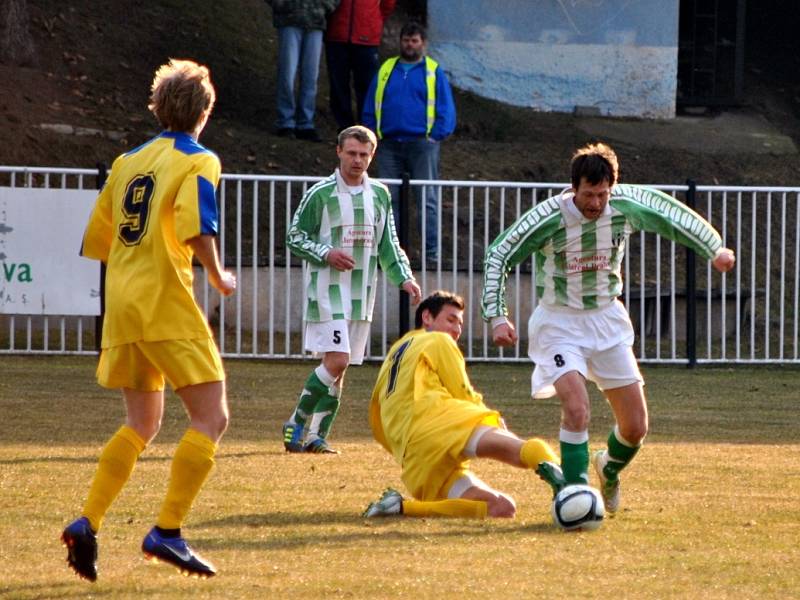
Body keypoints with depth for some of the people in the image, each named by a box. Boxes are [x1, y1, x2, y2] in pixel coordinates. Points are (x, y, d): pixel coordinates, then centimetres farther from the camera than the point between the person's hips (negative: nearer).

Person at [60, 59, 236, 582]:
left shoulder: (128, 161, 16)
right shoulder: (198, 162, -4)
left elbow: (96, 240, 17)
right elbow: (196, 229, -21)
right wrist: (219, 278, -6)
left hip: (121, 304, 7)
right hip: (167, 303, -7)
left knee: (142, 425, 18)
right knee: (211, 417, -3)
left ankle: (88, 523, 5)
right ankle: (167, 531, -13)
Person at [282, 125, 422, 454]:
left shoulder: (380, 195, 11)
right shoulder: (320, 194, -5)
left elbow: (389, 245, 18)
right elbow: (294, 236, -1)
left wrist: (404, 278, 5)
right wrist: (326, 254, -16)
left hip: (362, 292, 5)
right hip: (327, 290, -5)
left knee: (339, 368, 4)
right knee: (336, 361, -15)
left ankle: (316, 436, 9)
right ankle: (295, 425, -3)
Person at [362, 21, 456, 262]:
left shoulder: (434, 72, 5)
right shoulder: (385, 70, 14)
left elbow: (446, 111, 2)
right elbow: (370, 108, 16)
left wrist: (434, 137, -7)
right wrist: (374, 136, 5)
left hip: (421, 143, -3)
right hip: (390, 145, 3)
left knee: (427, 199, -4)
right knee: (388, 199, 1)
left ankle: (432, 251, -4)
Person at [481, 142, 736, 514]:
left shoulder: (627, 205, -13)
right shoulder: (547, 218, -22)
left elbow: (671, 214, 6)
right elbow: (498, 256, -13)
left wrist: (714, 248, 12)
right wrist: (497, 317, -19)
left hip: (608, 320, 4)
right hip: (559, 323, -4)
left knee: (636, 427, 4)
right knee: (576, 407, -28)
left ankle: (609, 470, 37)